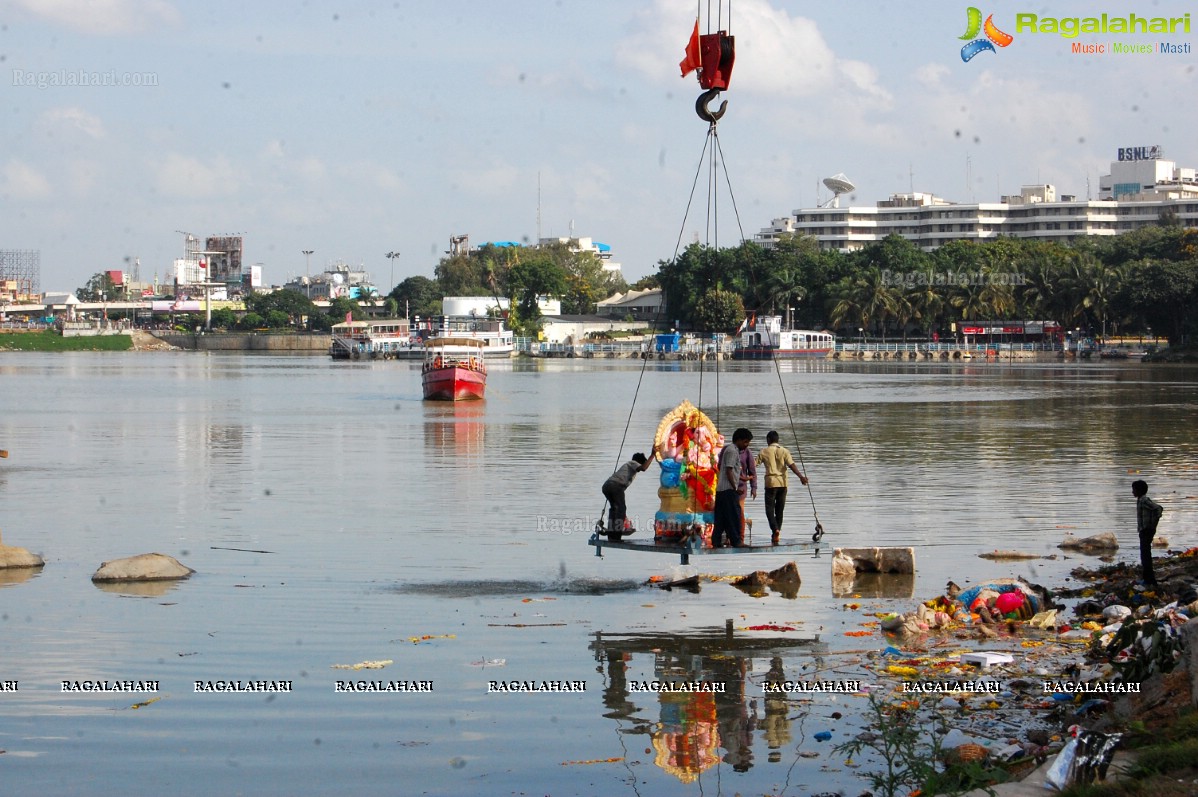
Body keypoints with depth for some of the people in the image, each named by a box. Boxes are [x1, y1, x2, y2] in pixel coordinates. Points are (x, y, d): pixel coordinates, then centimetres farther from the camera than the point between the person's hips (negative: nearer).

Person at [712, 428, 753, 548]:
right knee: (733, 515, -7)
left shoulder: (728, 449, 19)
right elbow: (729, 471, -18)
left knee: (721, 517, 9)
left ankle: (716, 541, 8)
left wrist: (740, 477, 25)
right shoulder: (732, 451, -13)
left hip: (721, 489, 10)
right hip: (728, 489, -10)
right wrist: (735, 487, -13)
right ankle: (736, 541, -7)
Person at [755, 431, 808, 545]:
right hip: (783, 482, 3)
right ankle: (776, 535, 14)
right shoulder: (784, 451, 4)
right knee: (779, 510, 11)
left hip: (770, 483, -3)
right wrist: (801, 476, -15)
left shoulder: (764, 451, 1)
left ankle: (775, 529, -24)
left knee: (770, 508, -1)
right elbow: (792, 465, -9)